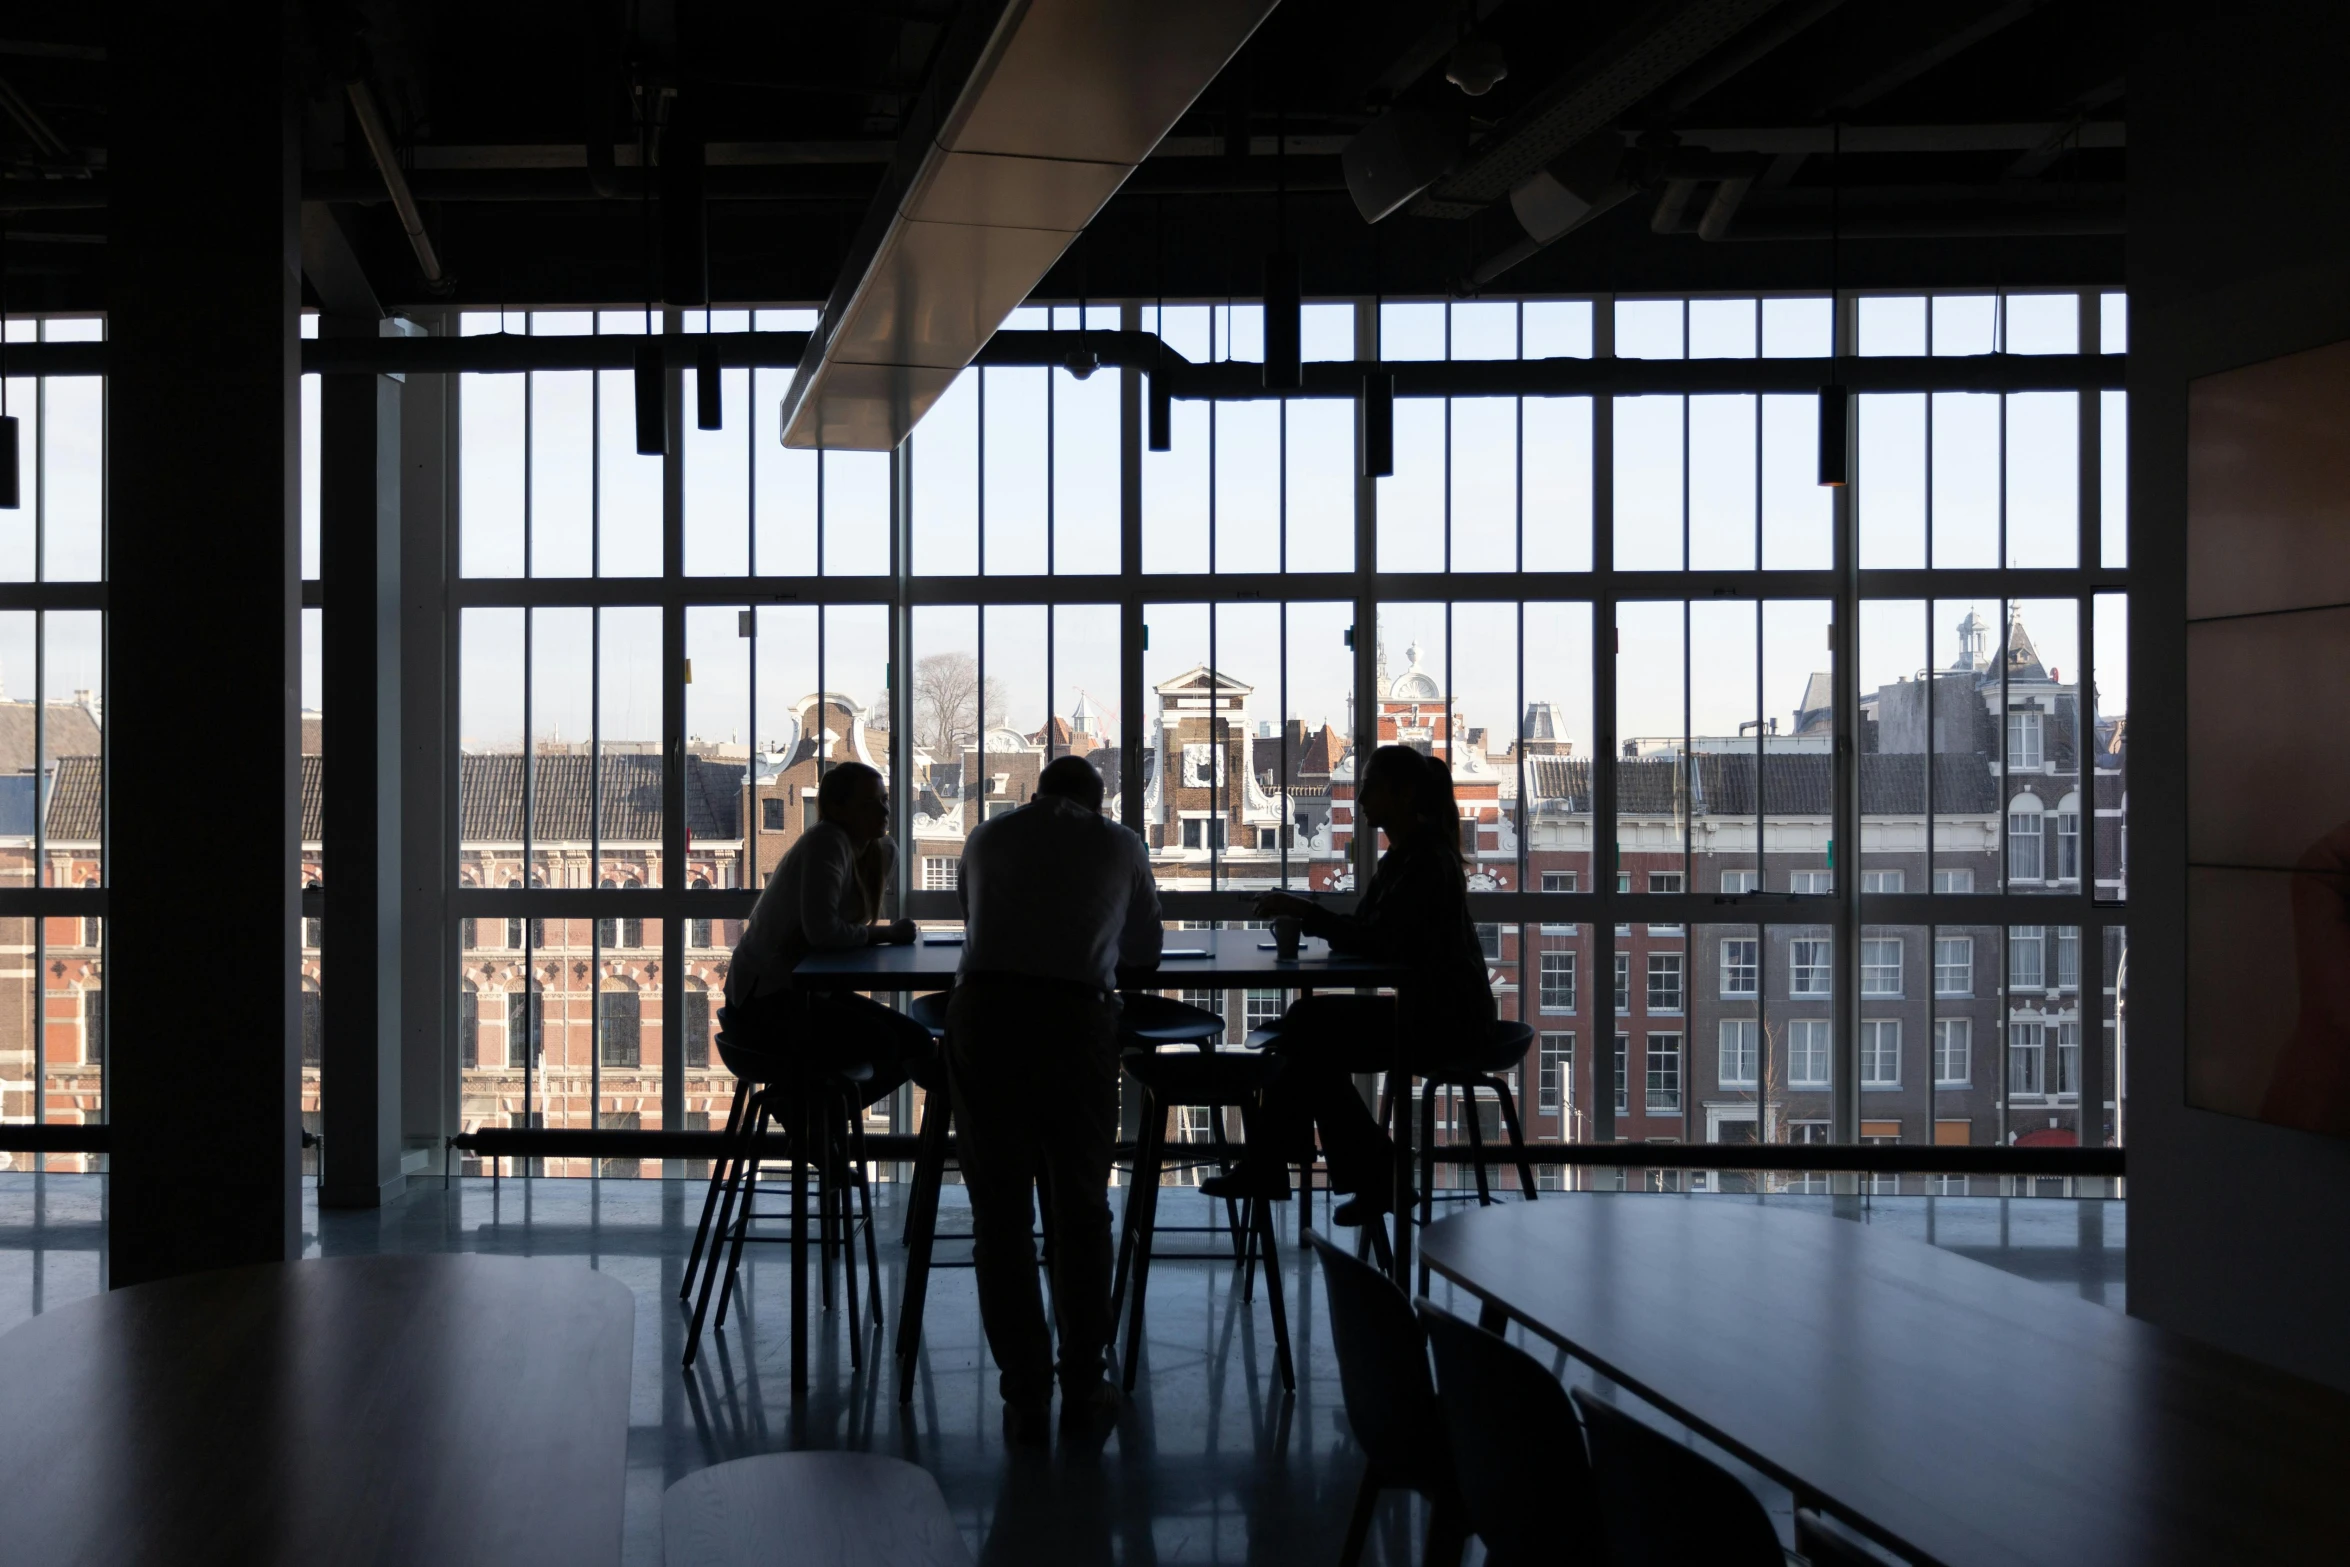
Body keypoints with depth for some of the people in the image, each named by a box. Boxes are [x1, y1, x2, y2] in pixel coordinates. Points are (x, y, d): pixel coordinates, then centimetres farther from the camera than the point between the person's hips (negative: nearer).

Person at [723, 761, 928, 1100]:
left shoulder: (884, 853, 8)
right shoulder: (827, 843, -18)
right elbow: (822, 929, -29)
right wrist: (887, 934, -16)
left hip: (812, 991, 9)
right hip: (764, 999, -9)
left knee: (916, 1043, 2)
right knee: (880, 1043, -26)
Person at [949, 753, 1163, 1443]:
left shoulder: (988, 837, 23)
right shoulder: (1120, 844, 20)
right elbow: (1144, 951, 30)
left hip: (981, 1013, 1)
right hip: (1077, 1017, -1)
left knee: (999, 1210, 8)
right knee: (1080, 1206, 14)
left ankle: (1024, 1395, 10)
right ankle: (1085, 1385, 21)